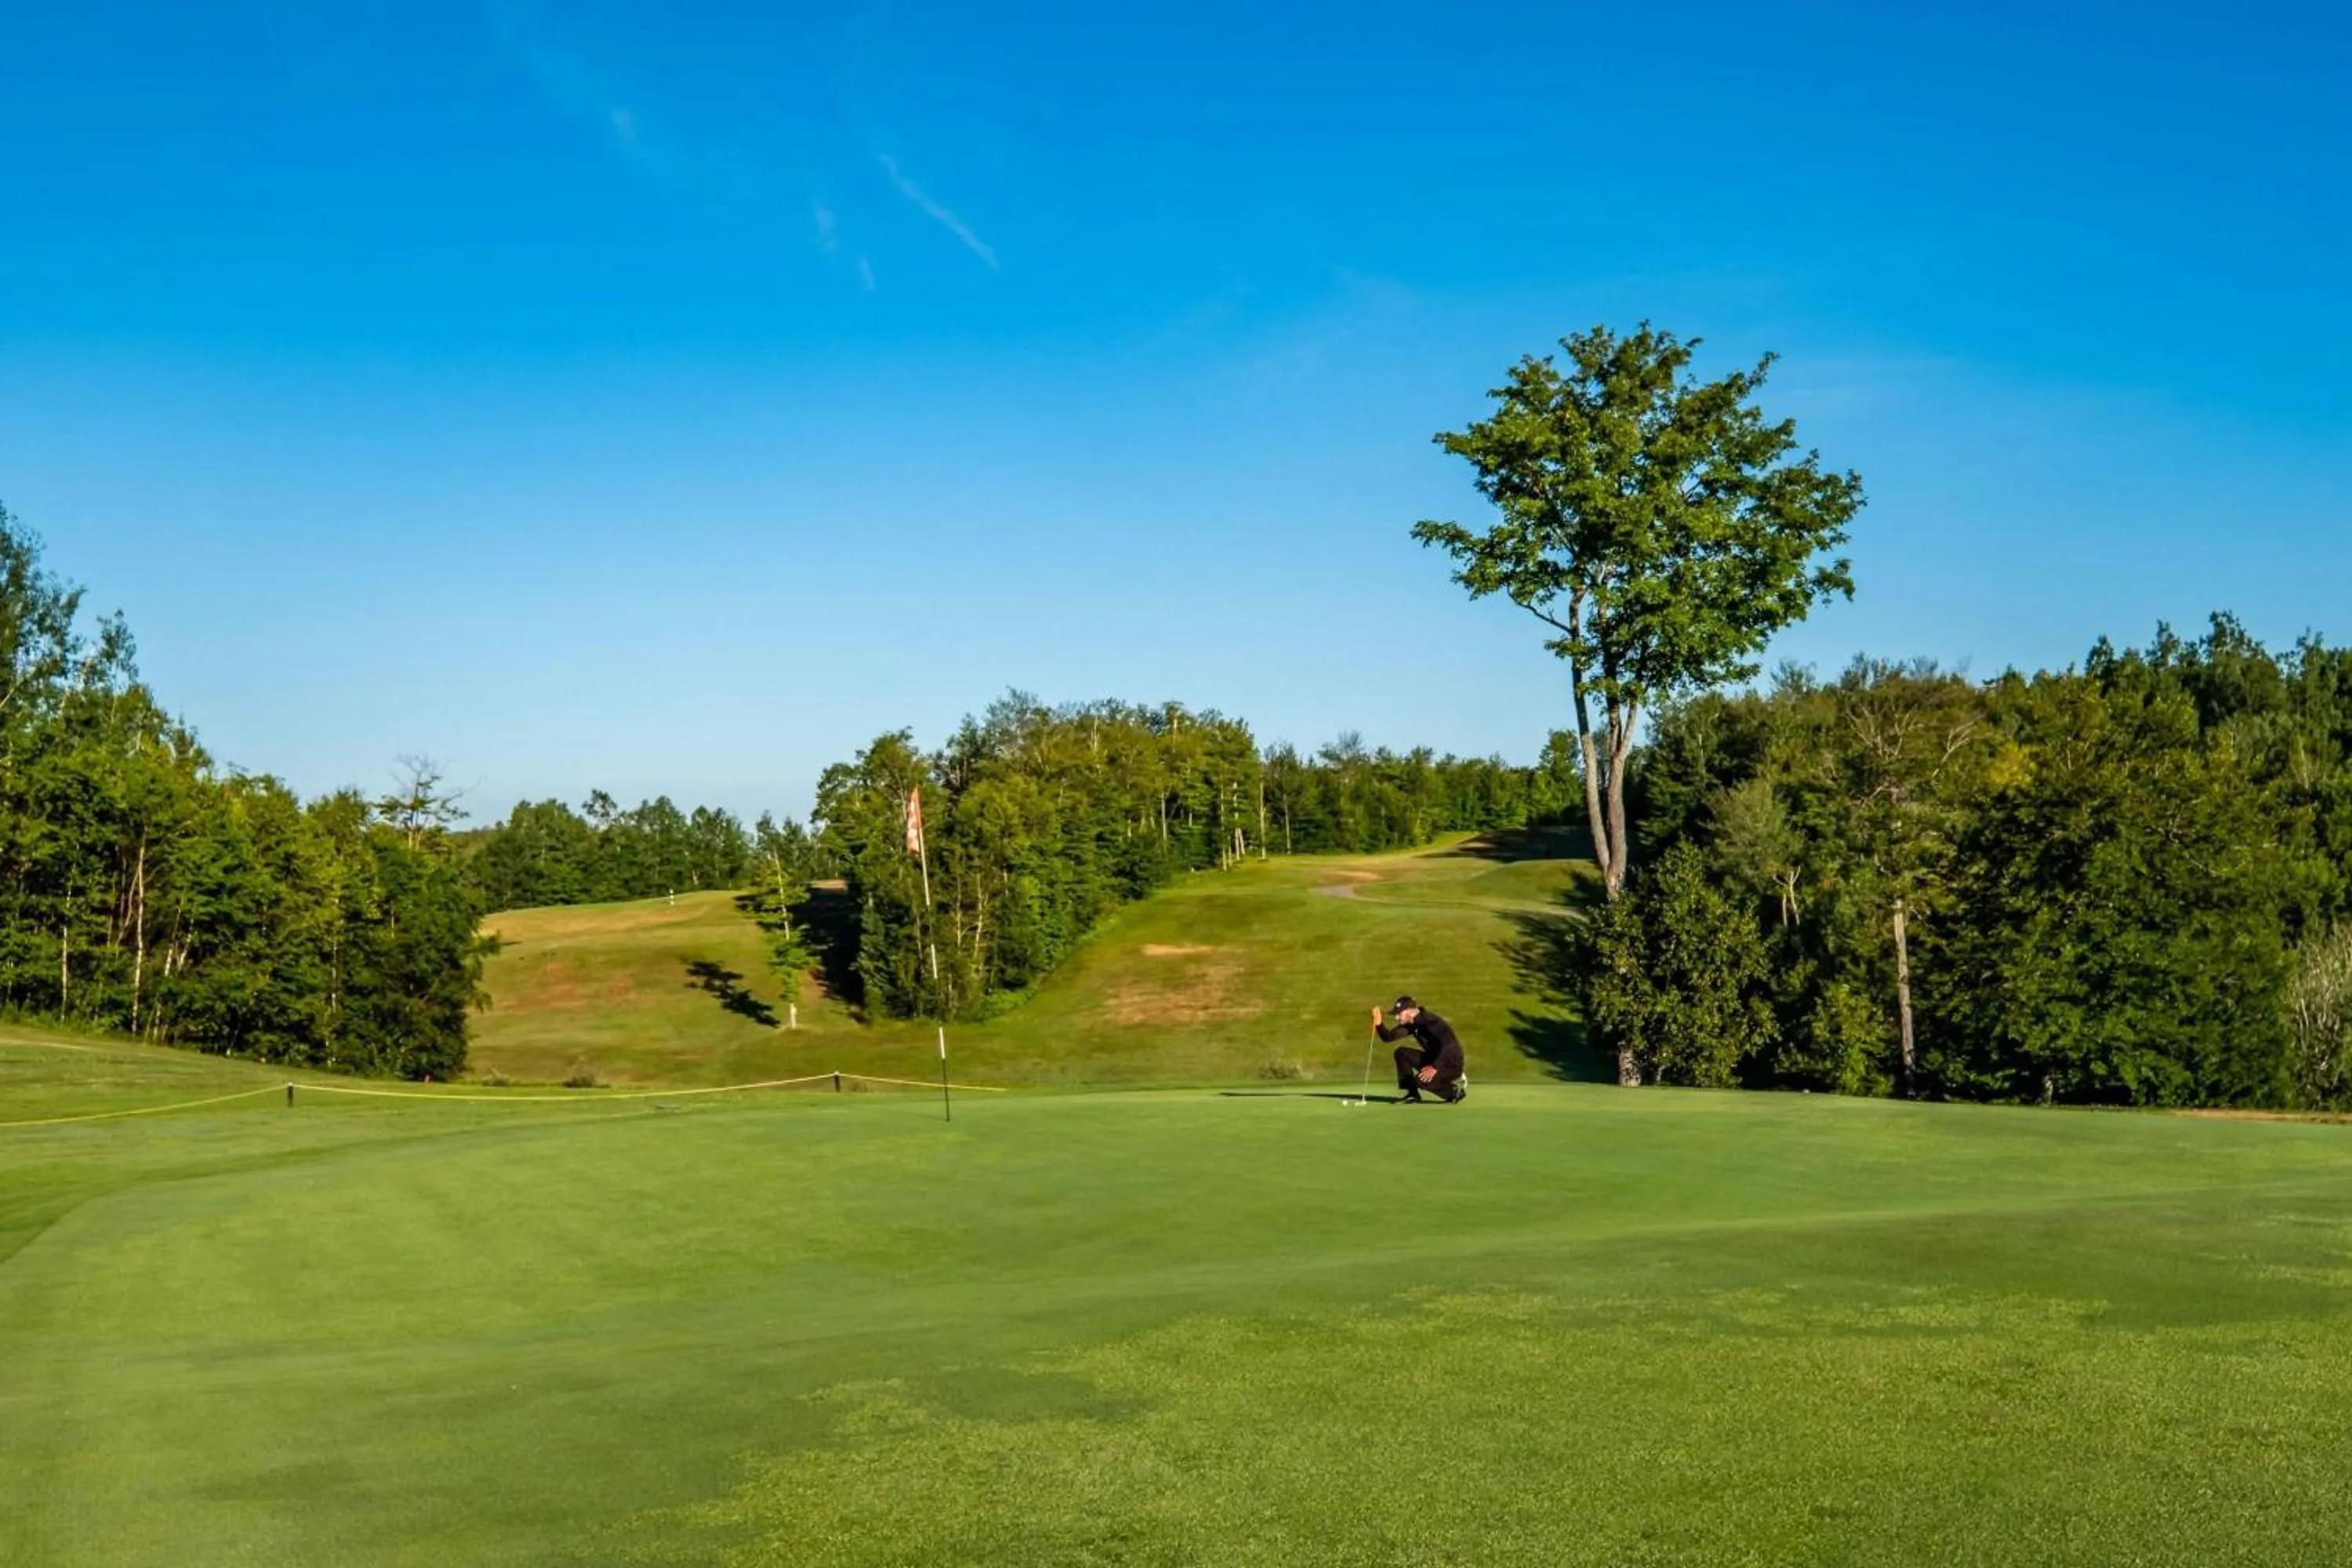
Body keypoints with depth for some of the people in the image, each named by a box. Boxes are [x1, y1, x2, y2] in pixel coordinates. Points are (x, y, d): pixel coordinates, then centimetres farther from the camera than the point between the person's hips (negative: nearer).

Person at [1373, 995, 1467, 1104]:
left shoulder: (1431, 1021, -24)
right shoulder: (1411, 1024, 2)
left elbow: (1450, 1045, -33)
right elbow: (1389, 1037, 2)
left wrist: (1435, 1067, -38)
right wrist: (1379, 1024, -17)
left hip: (1452, 1063, -9)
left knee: (1420, 1079, -29)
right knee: (1401, 1053, -1)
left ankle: (1455, 1090, -6)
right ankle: (1413, 1095, 1)